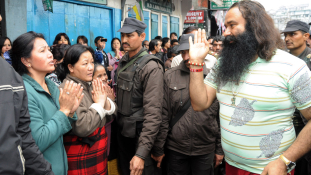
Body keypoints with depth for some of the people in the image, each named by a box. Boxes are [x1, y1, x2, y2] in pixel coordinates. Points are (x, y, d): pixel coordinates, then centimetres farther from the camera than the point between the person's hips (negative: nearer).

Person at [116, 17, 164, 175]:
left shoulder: (151, 67, -18)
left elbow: (153, 113, -24)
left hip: (140, 134, -7)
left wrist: (141, 153, -27)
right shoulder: (123, 62, 6)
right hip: (123, 132, 7)